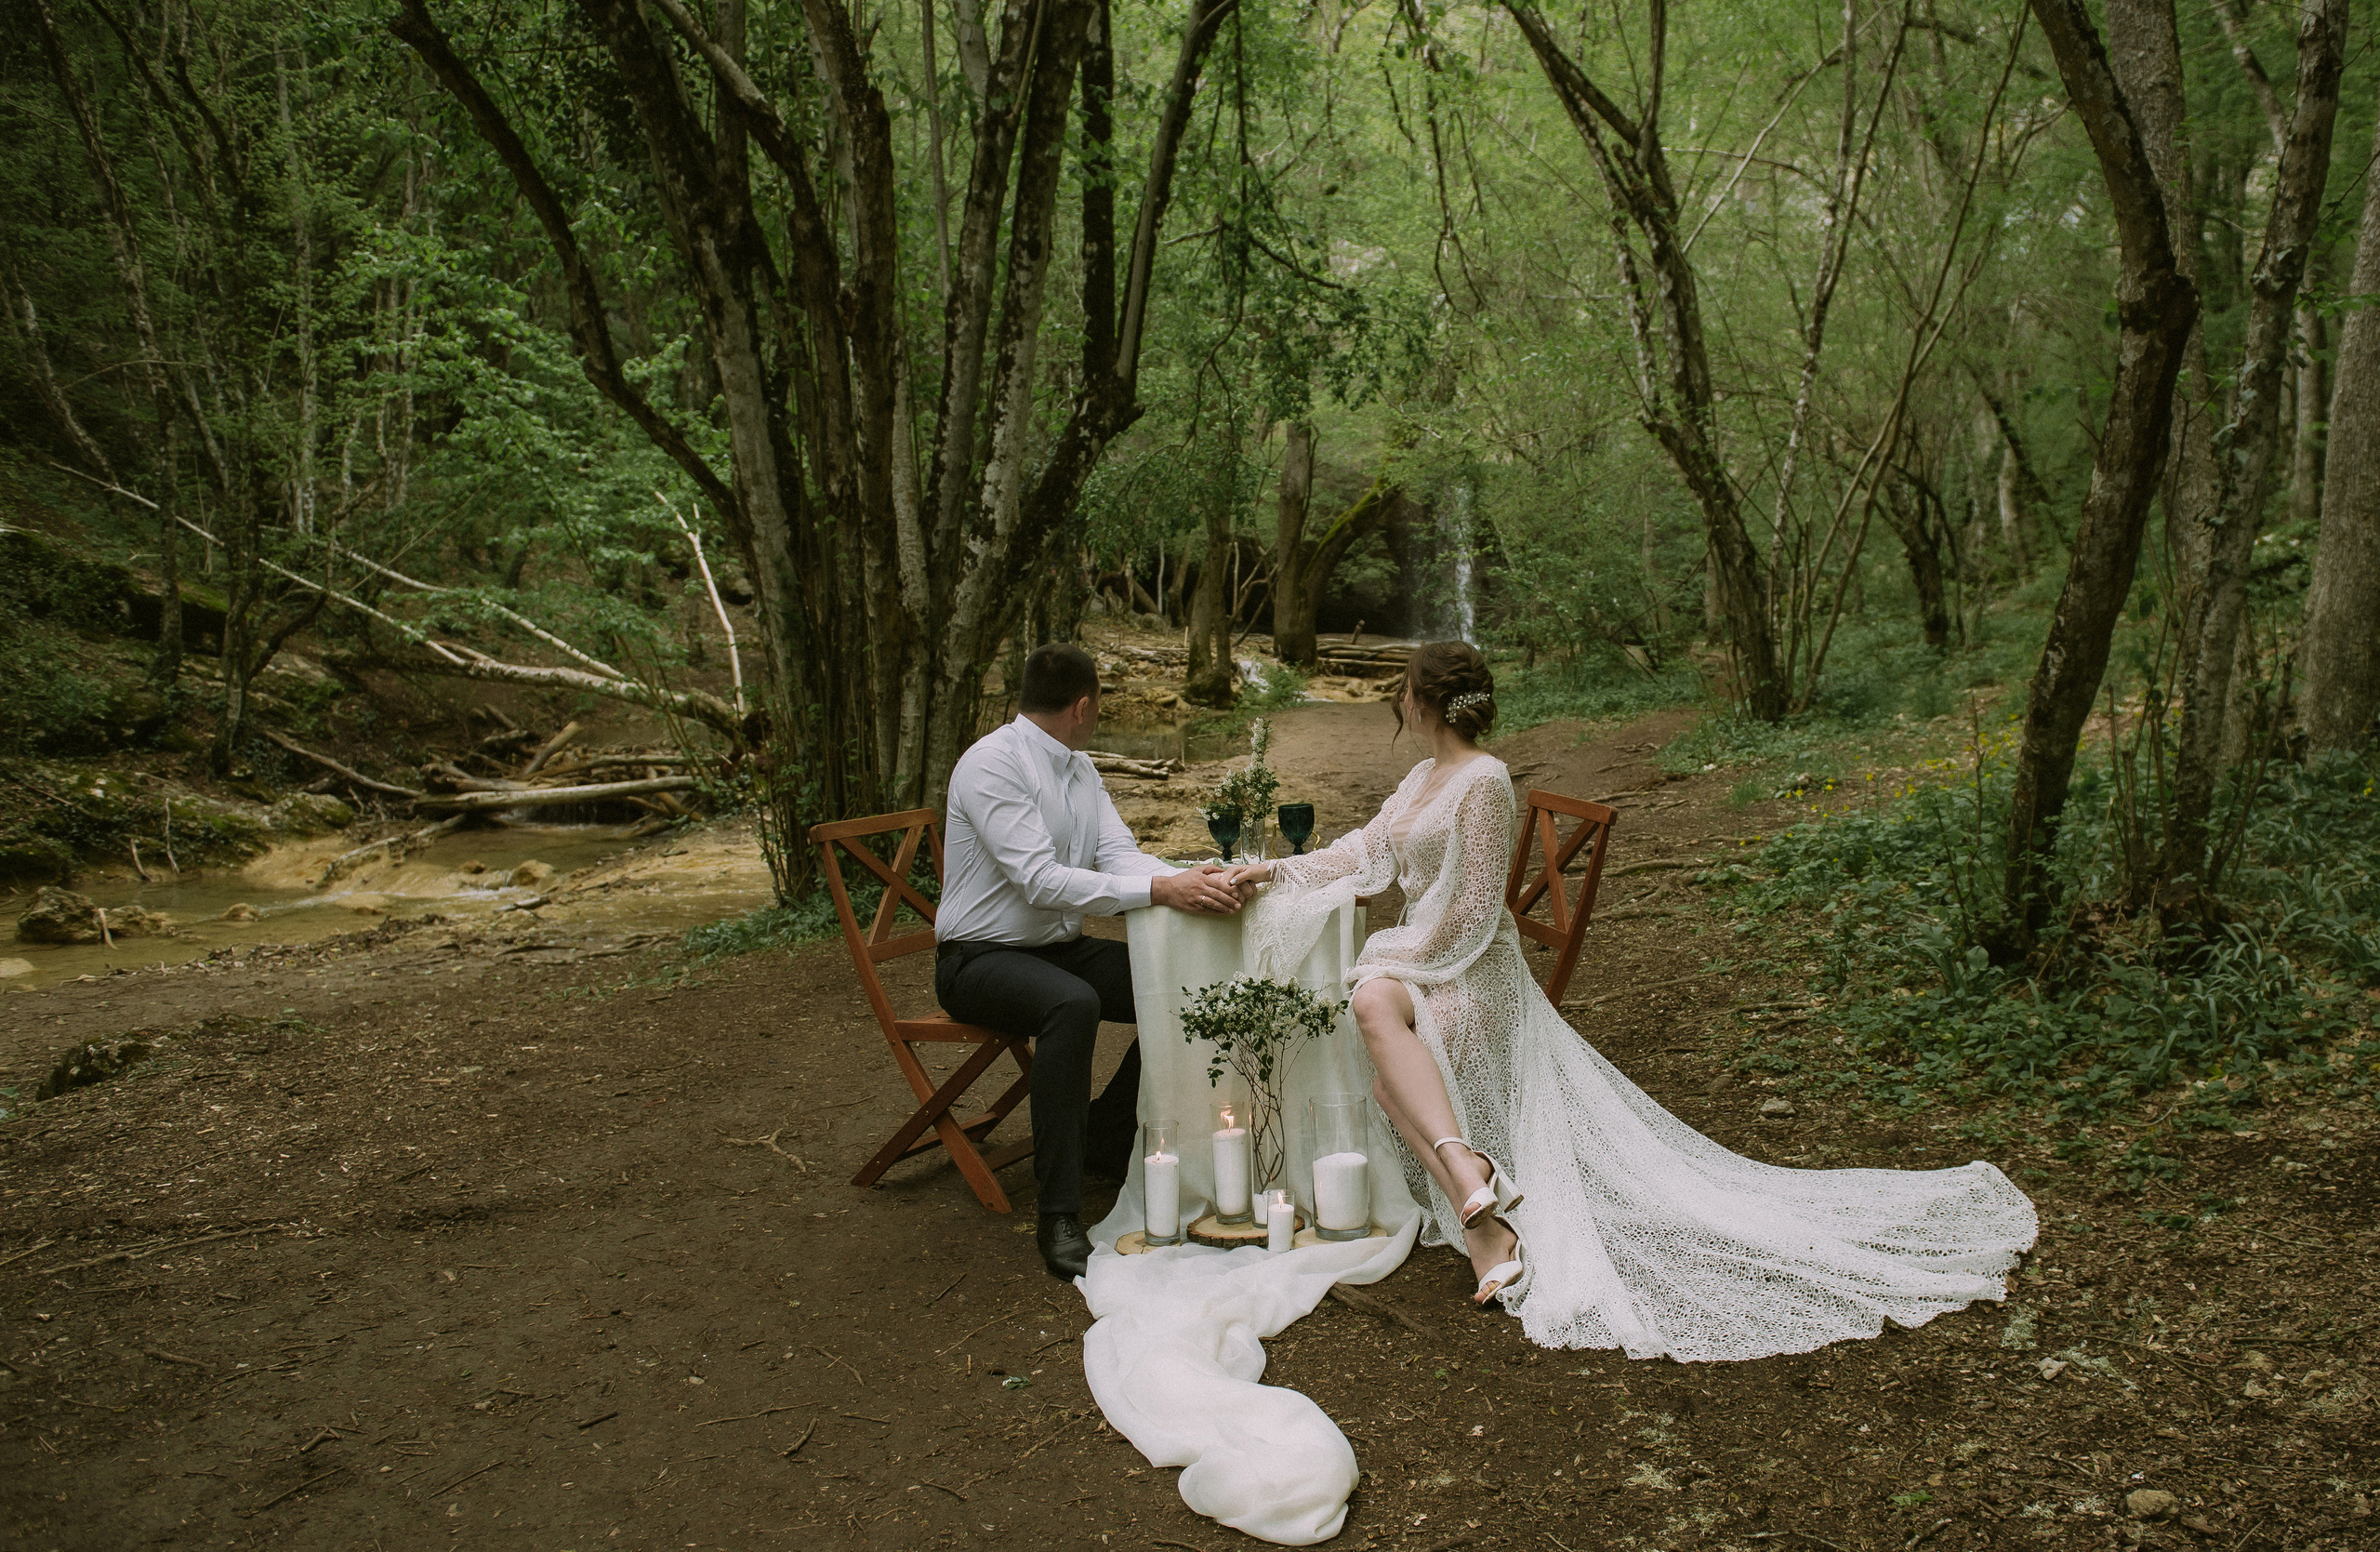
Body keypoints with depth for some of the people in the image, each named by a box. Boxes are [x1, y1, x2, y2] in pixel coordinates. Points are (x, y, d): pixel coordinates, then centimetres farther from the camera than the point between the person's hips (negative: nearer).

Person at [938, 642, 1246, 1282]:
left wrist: (1191, 878, -20)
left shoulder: (1079, 768, 9)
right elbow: (1041, 880, -29)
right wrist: (1162, 889, -35)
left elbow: (1119, 855, 1)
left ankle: (1104, 1133, 13)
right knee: (1074, 1003, -37)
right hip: (981, 958, -8)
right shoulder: (993, 765, -19)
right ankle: (1060, 1222, -34)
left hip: (1060, 948, 8)